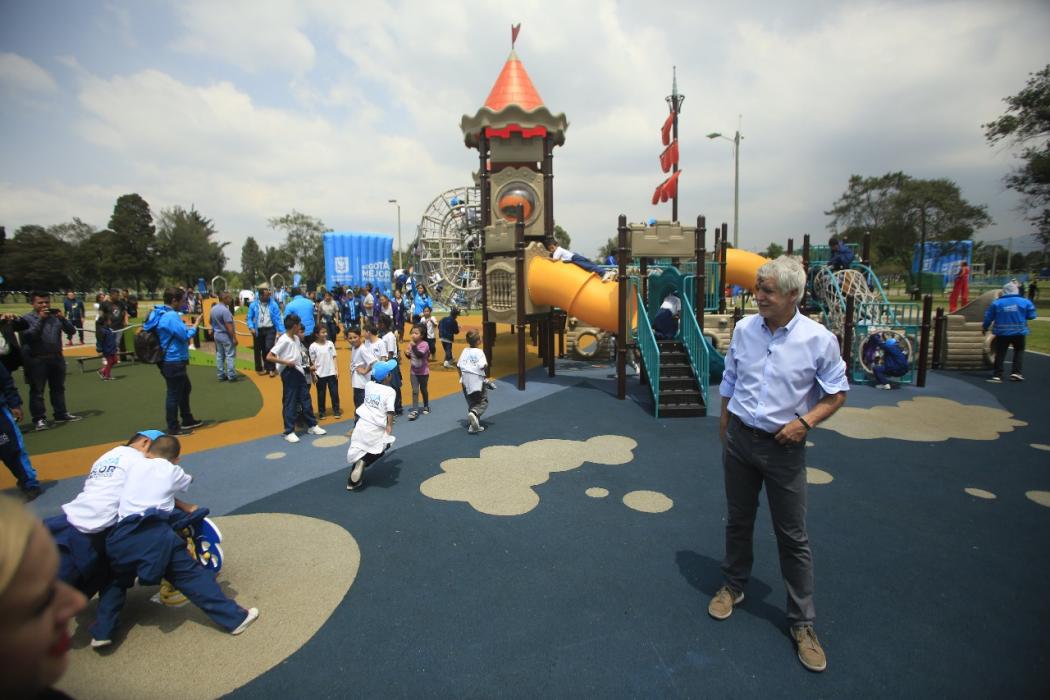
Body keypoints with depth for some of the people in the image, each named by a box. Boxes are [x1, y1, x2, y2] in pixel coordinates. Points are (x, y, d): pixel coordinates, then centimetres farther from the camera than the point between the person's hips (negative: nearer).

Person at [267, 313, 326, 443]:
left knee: (306, 399, 14)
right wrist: (286, 362, -21)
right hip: (289, 373, -8)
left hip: (299, 372, 8)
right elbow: (269, 357, -20)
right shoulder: (284, 340, -16)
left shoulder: (296, 338, 9)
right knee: (290, 402, 1)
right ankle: (289, 431, 11)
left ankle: (312, 425, 25)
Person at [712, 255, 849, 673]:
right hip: (740, 438, 3)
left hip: (784, 446, -3)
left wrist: (804, 422, -18)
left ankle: (802, 623, 24)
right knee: (738, 521, 18)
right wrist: (724, 431, 10)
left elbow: (836, 394, -3)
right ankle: (733, 587, 40)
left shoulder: (819, 339, -12)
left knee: (793, 536, 7)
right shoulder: (744, 329, -2)